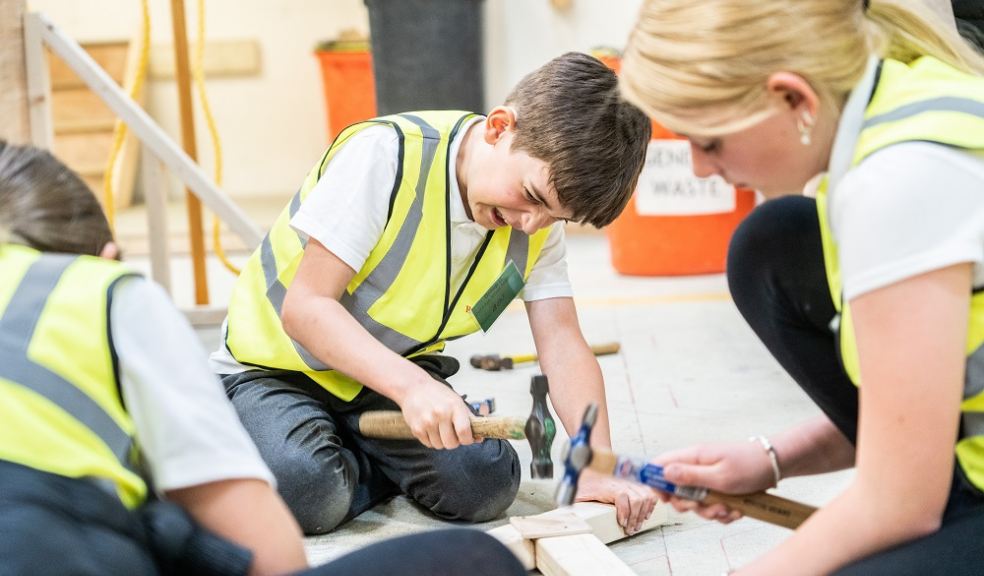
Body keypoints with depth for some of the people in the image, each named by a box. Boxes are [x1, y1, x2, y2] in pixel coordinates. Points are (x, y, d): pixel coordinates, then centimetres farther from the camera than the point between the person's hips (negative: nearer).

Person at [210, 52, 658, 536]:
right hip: (278, 369, -5)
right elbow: (306, 307, -29)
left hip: (394, 374, 5)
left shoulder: (540, 218, -8)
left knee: (485, 482, -20)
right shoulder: (387, 155, -27)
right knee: (306, 491, -33)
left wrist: (600, 469, -25)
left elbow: (562, 345, -10)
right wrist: (412, 386, -42)